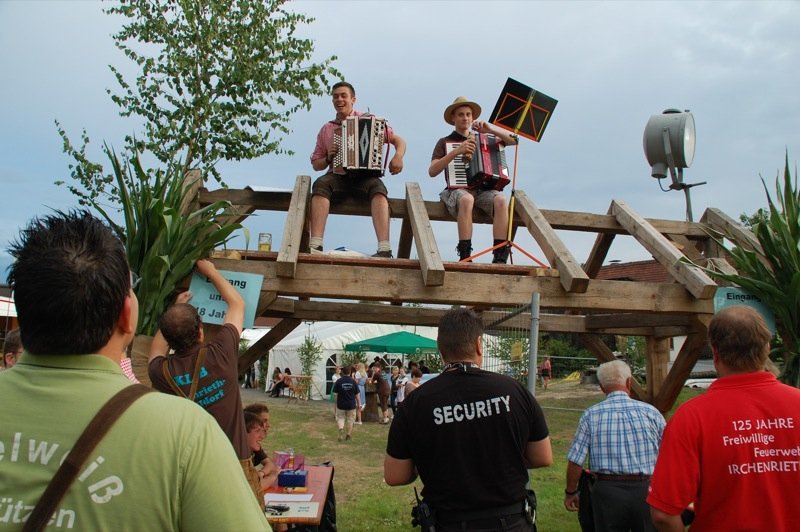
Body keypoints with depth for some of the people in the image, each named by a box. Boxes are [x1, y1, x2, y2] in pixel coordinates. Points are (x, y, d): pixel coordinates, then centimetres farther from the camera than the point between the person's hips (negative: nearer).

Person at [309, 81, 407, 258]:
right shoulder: (326, 129, 20)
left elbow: (398, 140, 10)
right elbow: (316, 165, 24)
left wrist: (398, 156, -13)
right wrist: (328, 158, 1)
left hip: (365, 177, -2)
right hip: (337, 177, 2)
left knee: (378, 188, -36)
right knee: (320, 184, -33)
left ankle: (385, 250, -47)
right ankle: (315, 246, -42)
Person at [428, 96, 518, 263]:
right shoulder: (445, 142, 14)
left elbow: (513, 140, 12)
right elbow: (432, 171, -1)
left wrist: (490, 128, -3)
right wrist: (456, 152, -14)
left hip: (483, 191, 3)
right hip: (457, 190, -2)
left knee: (501, 200, -31)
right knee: (466, 199, -38)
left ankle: (500, 258, -34)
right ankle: (464, 256, -38)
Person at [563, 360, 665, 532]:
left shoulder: (591, 415, -5)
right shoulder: (650, 412, -4)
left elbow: (575, 462, -6)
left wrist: (570, 492, 10)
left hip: (607, 490, 0)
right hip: (646, 491, 1)